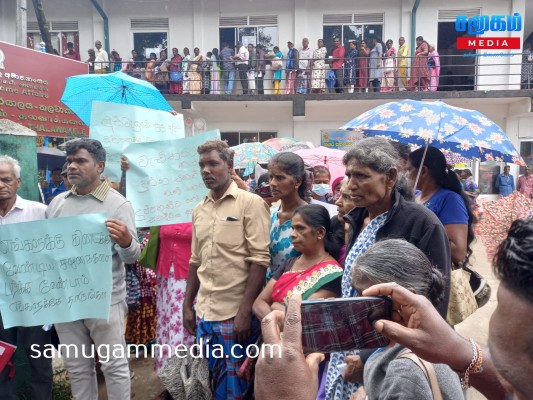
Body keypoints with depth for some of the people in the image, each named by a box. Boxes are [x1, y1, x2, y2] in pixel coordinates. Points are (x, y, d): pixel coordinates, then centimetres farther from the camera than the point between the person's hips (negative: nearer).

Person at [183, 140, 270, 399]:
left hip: (236, 313, -5)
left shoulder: (250, 203, -8)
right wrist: (188, 305, 12)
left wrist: (245, 310, -17)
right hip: (204, 312, 6)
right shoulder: (199, 210, 10)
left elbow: (260, 259, -13)